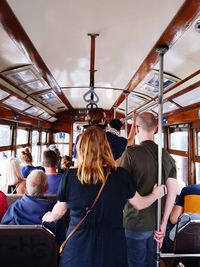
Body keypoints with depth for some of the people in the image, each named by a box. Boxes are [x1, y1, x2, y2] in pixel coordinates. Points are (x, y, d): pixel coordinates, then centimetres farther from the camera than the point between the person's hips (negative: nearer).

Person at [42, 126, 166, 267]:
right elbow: (140, 204, 3)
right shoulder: (121, 175, -14)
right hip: (112, 247, 1)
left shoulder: (70, 176, -15)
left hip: (78, 248, 0)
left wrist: (47, 217, 24)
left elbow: (58, 213, 0)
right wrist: (155, 194, 24)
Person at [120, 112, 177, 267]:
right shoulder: (167, 156, -1)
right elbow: (173, 192, -2)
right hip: (157, 223, 5)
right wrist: (163, 224, 2)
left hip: (136, 222, -5)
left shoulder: (130, 153, -17)